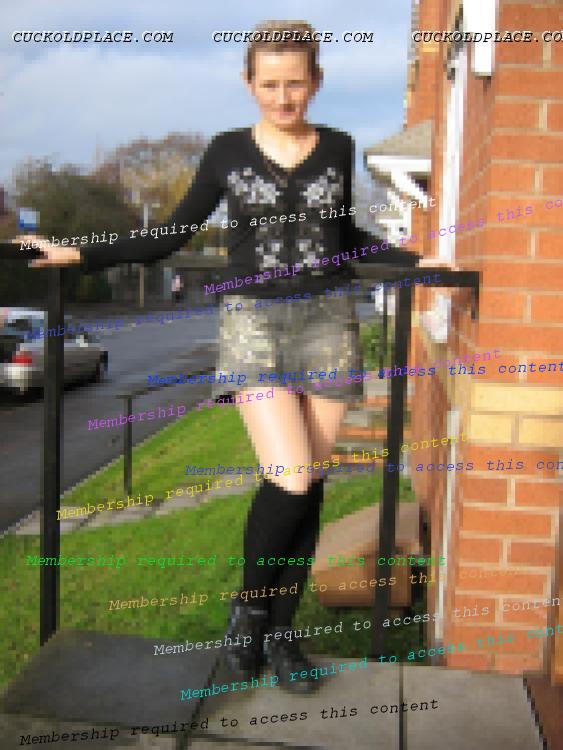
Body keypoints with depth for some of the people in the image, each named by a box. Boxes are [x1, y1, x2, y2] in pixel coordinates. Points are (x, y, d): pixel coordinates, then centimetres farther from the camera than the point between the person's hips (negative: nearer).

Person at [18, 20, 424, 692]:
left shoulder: (337, 149, 9)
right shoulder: (227, 150, 4)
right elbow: (172, 236, 8)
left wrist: (415, 261, 19)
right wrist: (81, 255, 2)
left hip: (326, 320, 2)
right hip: (252, 321, -2)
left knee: (307, 485, 1)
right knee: (291, 481, -16)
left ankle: (279, 631, 18)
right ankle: (248, 609, 11)